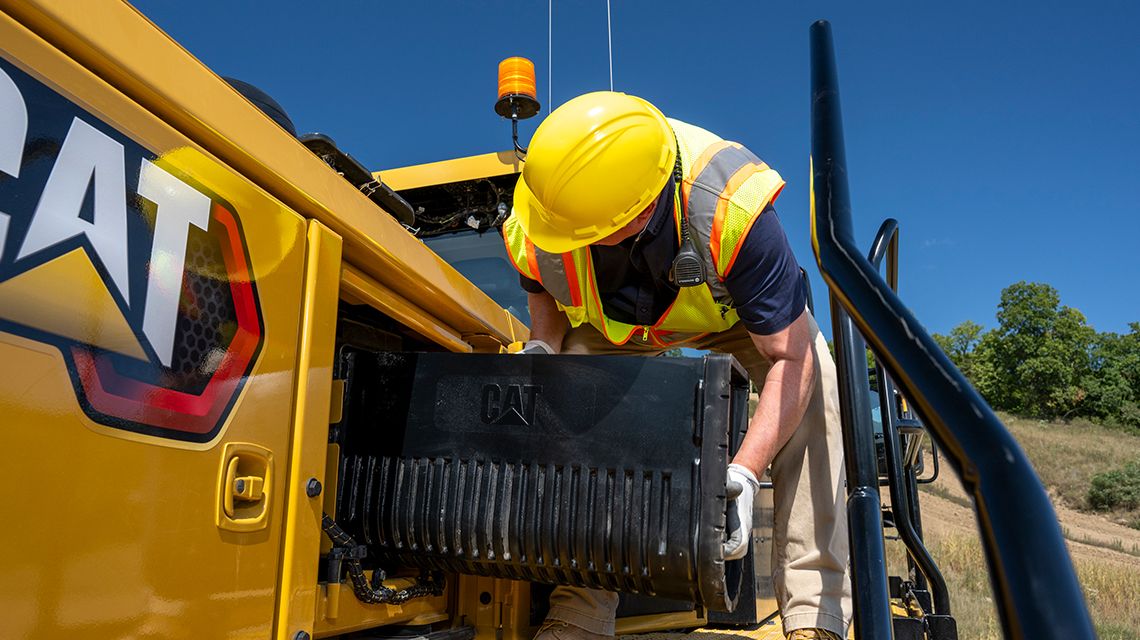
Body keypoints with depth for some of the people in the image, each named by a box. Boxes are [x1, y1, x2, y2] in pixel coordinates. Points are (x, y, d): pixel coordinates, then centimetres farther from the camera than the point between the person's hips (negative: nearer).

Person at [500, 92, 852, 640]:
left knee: (811, 382, -30)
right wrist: (542, 349, -26)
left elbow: (790, 358, -38)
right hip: (613, 322, 2)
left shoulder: (732, 210, -45)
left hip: (735, 309, -1)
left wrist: (742, 474, -48)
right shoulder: (533, 232, -34)